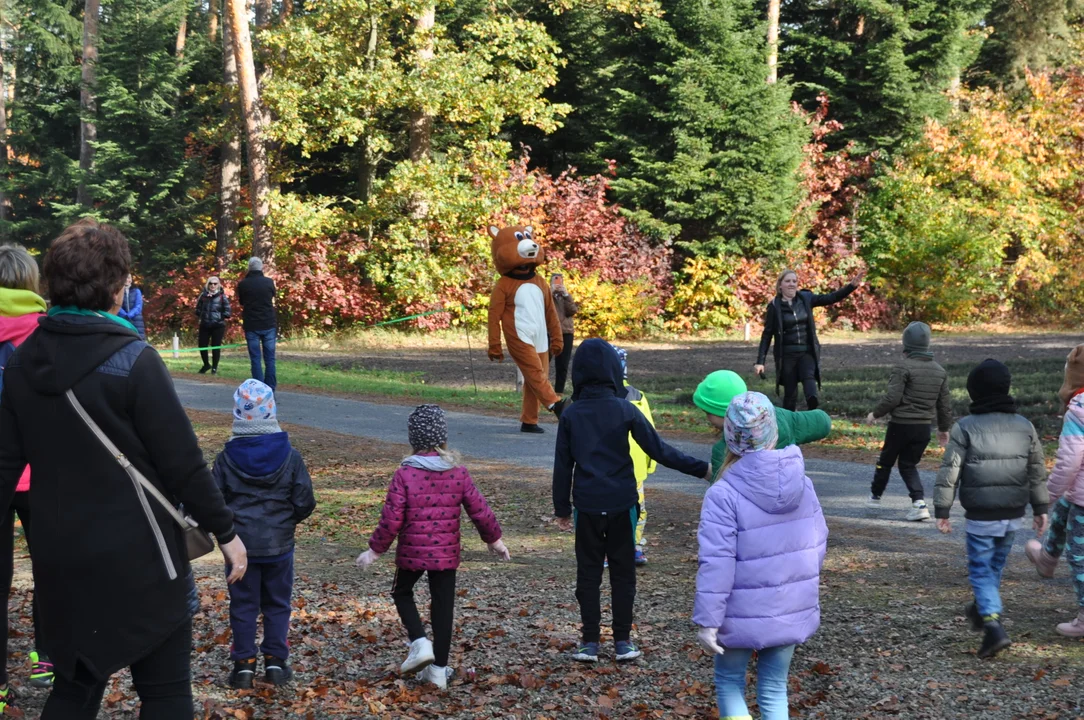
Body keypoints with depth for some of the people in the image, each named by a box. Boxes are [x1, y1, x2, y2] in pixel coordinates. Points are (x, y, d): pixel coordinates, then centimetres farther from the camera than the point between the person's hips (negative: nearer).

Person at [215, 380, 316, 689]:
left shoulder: (226, 458, -9)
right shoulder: (290, 456, -8)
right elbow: (305, 503, -6)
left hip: (240, 545, 0)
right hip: (279, 545, 0)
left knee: (243, 604, 9)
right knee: (277, 603, 12)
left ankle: (244, 663, 9)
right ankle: (276, 660, 13)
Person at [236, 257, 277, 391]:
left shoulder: (242, 284, -4)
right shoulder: (269, 282, -1)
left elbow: (241, 303, 11)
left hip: (251, 326, -1)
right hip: (269, 324, 1)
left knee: (255, 359, 2)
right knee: (270, 358, 5)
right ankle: (270, 389, 3)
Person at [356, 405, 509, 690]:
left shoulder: (405, 475, -13)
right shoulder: (458, 473, -4)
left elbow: (391, 519, -14)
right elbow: (480, 511, 1)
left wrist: (375, 550, -1)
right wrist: (495, 539, 16)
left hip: (412, 552, -2)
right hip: (446, 554, 2)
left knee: (402, 593, 22)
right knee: (443, 606, 11)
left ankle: (420, 643, 1)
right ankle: (438, 669, 15)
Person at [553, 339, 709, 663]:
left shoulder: (571, 415, -2)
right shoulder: (624, 410, -7)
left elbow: (562, 466, 2)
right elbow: (659, 450, -8)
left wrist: (562, 508, 11)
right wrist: (702, 468, -3)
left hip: (587, 506, 1)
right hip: (621, 504, -1)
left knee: (588, 573, 9)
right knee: (623, 572, 9)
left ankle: (590, 642, 9)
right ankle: (623, 641, 10)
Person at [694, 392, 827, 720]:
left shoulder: (724, 495, -20)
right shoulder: (803, 484, -3)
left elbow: (716, 564, -21)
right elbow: (818, 544, 6)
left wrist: (707, 620, -14)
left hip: (744, 616, -4)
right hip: (792, 610, 4)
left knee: (729, 684, 16)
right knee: (774, 690, 15)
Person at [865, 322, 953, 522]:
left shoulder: (903, 367, -15)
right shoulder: (939, 371, 7)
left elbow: (892, 398, -19)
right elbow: (945, 403, 11)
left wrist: (875, 414, -3)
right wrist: (944, 428, 22)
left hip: (901, 425, -5)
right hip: (924, 428, 5)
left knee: (886, 460, 16)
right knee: (908, 464, 15)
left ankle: (876, 495, 35)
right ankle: (919, 502, -4)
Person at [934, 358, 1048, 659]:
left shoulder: (965, 428, -10)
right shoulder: (1024, 426, 4)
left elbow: (949, 473, -10)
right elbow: (1038, 472, 10)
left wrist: (942, 511, -3)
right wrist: (1041, 508, 18)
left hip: (981, 516, -4)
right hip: (1014, 515, 5)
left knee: (981, 569, 1)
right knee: (996, 565, 21)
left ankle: (993, 625, -14)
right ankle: (984, 610, 40)